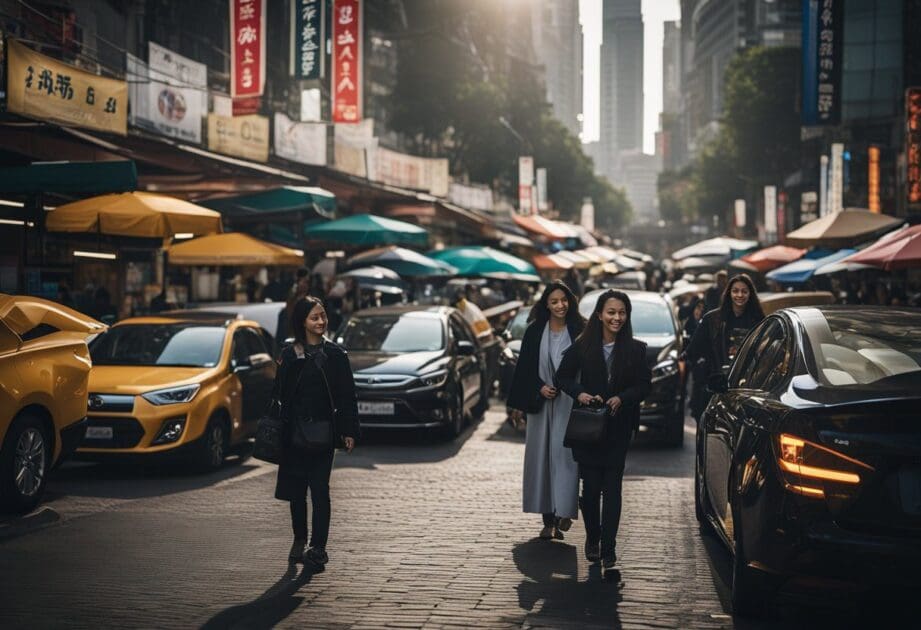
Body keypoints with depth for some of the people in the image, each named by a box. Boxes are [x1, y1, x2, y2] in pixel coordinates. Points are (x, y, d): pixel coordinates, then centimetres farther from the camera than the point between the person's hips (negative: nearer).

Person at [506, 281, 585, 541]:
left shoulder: (579, 331, 0)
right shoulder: (535, 332, 4)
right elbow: (525, 366, 6)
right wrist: (540, 387, -8)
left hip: (569, 402, -2)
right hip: (541, 401, 2)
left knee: (564, 453, -9)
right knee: (541, 455, 1)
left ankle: (564, 510, -5)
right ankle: (548, 519, 6)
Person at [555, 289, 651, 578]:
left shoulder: (635, 349, -1)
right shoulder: (582, 346, -2)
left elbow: (645, 384, 1)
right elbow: (563, 376, 5)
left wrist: (621, 398, -16)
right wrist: (580, 393, -13)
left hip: (618, 428, -1)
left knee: (612, 488, -4)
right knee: (590, 486, 7)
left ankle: (608, 554, -5)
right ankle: (592, 539, 30)